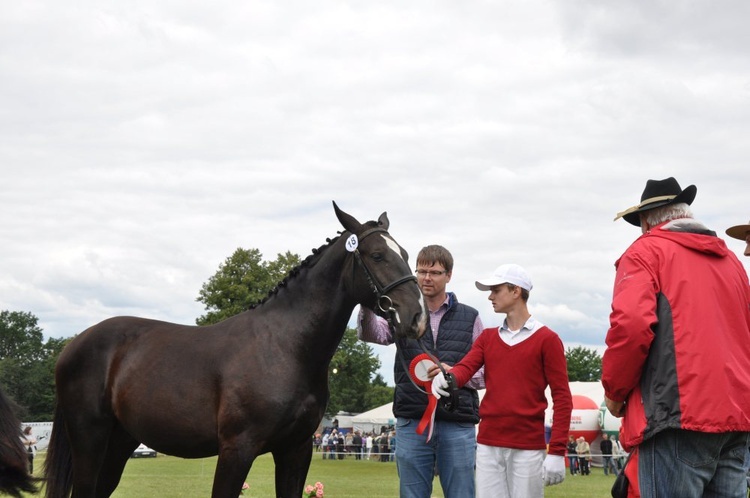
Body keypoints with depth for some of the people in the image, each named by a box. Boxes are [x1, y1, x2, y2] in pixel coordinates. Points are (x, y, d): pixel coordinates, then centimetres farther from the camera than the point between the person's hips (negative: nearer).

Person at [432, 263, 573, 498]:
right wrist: (448, 377, -27)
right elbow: (466, 367, -2)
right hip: (488, 445, 4)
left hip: (528, 449, -4)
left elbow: (562, 398, -5)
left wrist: (557, 452, -13)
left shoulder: (546, 339, 0)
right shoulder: (487, 337, 15)